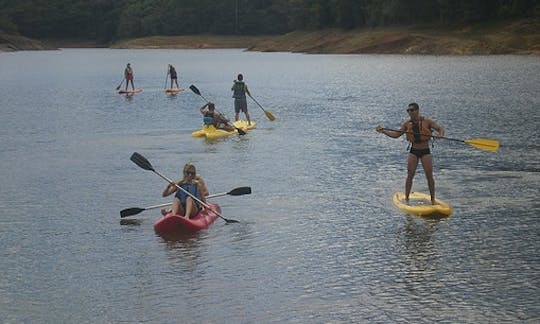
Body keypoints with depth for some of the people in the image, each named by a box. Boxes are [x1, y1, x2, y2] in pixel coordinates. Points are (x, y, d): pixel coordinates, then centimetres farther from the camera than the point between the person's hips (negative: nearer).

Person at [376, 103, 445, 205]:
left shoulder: (427, 121, -6)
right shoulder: (407, 124, 5)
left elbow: (441, 128, -8)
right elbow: (396, 134, 9)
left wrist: (440, 134, -32)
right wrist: (383, 131, -2)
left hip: (425, 151, -2)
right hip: (413, 151, 3)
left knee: (429, 175, -5)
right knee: (410, 174, -4)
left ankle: (433, 199, 6)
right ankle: (406, 198, 4)